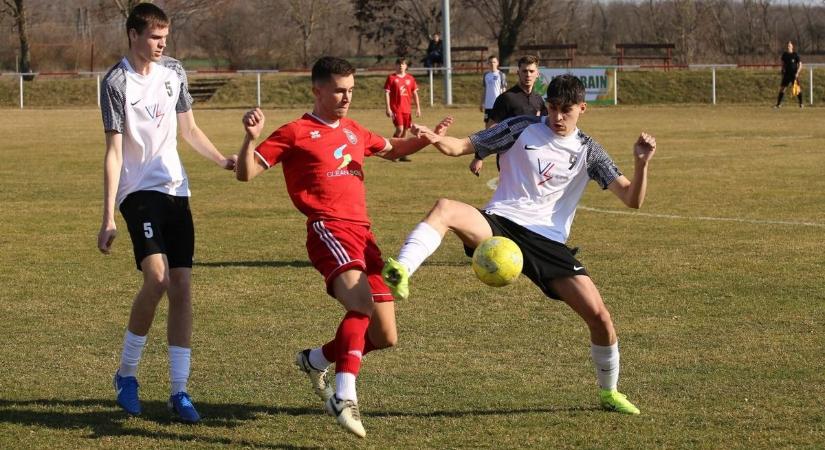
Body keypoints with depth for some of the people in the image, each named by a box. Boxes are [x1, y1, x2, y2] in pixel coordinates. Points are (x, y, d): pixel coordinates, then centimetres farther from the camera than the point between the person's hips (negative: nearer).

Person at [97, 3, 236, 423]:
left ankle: (179, 391, 4)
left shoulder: (173, 71, 8)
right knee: (157, 277, -22)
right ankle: (126, 373, -3)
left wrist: (223, 160, 5)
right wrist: (108, 218, -14)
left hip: (176, 190, 6)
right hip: (138, 190, -6)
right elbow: (114, 151, -11)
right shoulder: (117, 82, -9)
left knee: (182, 287, 0)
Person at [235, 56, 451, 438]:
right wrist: (251, 138, -18)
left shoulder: (354, 131, 21)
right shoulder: (296, 133, 2)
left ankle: (316, 360, 31)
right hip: (329, 230, -7)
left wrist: (426, 139, 24)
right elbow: (246, 174, 0)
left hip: (362, 234, 7)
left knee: (385, 338, 6)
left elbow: (390, 149, 41)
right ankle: (345, 396, -35)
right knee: (362, 301, -34)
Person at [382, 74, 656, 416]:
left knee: (599, 315, -7)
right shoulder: (521, 129, 6)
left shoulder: (588, 152, 10)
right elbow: (461, 147, 5)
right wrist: (437, 141, -18)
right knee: (445, 209, -32)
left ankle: (609, 392, 19)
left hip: (549, 241, 1)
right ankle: (401, 274, -52)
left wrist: (641, 163, -14)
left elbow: (632, 199, 5)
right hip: (499, 225, -1)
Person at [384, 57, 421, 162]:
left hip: (407, 109, 5)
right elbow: (386, 93, -5)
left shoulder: (410, 78, 9)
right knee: (400, 129, -16)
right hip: (396, 109, -5)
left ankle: (402, 154, 14)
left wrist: (418, 108, 7)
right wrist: (388, 108, -12)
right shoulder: (391, 78, -3)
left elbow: (415, 93, 13)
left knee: (405, 130, 7)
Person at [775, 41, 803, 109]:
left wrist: (797, 73, -15)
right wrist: (783, 72, 11)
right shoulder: (784, 54, 5)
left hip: (794, 74, -3)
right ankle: (778, 104, 6)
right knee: (782, 88, 0)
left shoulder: (795, 55, -6)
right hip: (786, 74, 3)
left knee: (798, 88, -6)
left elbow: (800, 64, -5)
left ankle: (801, 103, 4)